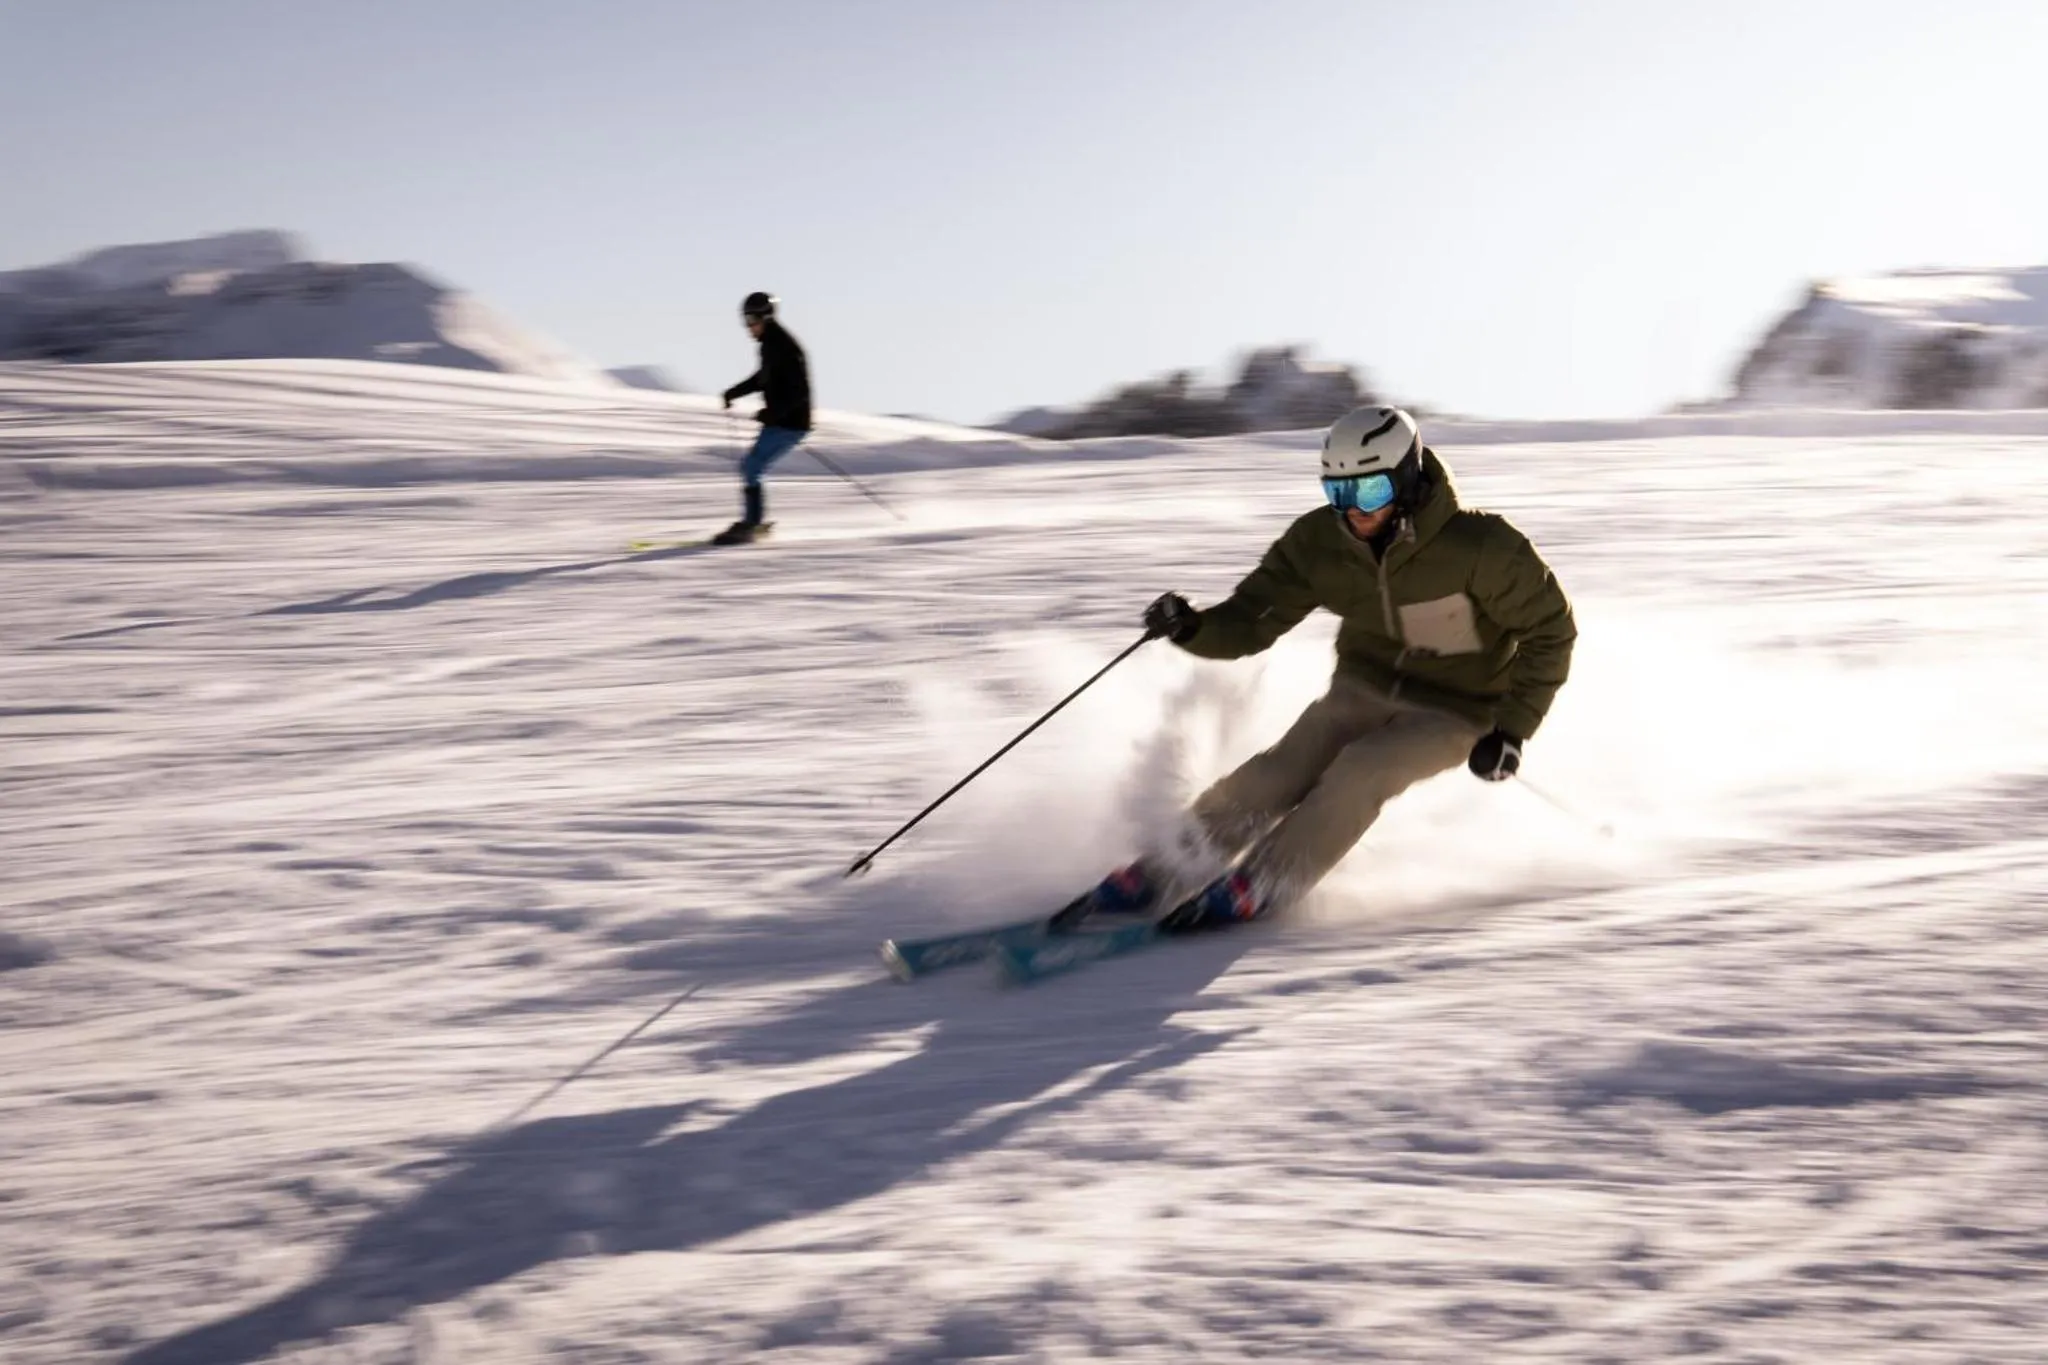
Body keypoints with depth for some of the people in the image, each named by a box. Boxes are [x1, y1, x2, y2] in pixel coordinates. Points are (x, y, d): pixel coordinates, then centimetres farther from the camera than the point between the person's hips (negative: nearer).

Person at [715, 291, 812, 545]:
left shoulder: (784, 347, -19)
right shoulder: (770, 344, 11)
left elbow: (799, 391, -23)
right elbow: (763, 378, 26)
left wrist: (771, 413, -28)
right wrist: (733, 393, 16)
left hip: (790, 423, -9)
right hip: (778, 420, 9)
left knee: (750, 468, -11)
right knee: (751, 468, 9)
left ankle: (750, 524, -7)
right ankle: (755, 522, 16)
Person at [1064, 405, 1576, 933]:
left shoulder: (1481, 548, -25)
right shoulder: (1319, 541, -13)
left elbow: (1550, 631, -14)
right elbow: (1252, 621, -6)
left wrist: (1512, 730, -20)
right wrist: (1194, 628, -28)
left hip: (1452, 713, -3)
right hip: (1362, 690, 4)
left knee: (1359, 770, -30)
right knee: (1276, 775, -20)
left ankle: (1254, 890, -21)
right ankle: (1152, 879, -14)